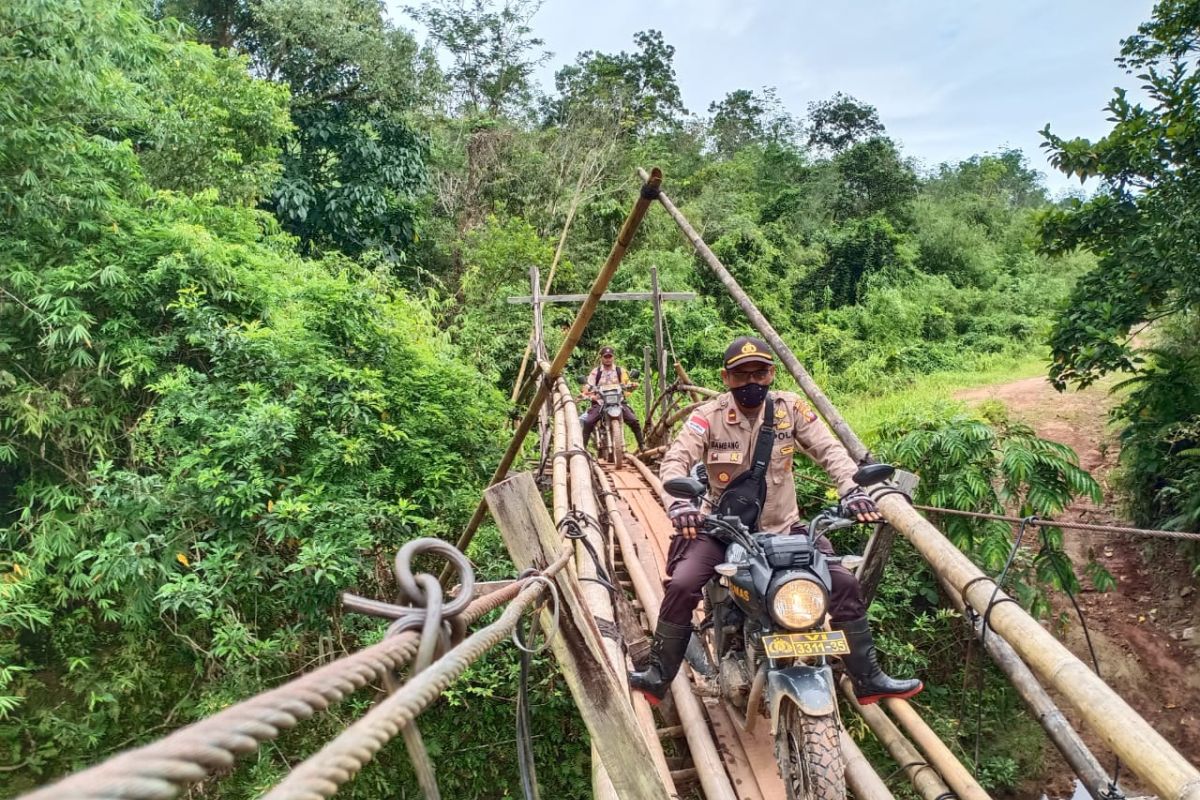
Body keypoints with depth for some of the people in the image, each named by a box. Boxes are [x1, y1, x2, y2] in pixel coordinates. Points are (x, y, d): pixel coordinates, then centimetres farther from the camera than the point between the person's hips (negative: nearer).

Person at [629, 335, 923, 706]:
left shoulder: (789, 407, -3)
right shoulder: (708, 415, -11)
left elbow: (829, 449, -6)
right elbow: (674, 460, -19)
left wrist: (852, 489, -24)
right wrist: (678, 503, -39)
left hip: (783, 528, 2)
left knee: (845, 584, -7)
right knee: (681, 587, -21)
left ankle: (867, 679, 12)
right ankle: (659, 675, -1)